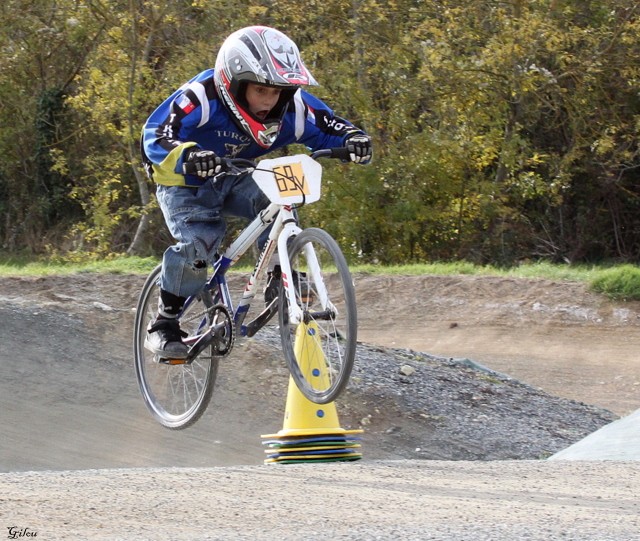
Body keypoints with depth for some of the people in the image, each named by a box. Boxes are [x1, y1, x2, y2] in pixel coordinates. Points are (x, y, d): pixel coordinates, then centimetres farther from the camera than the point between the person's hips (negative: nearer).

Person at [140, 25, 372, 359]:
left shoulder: (290, 105, -19)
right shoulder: (202, 98, -34)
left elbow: (327, 128, -11)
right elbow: (155, 137, -41)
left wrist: (353, 139, -35)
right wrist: (187, 156, -63)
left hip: (234, 180, 4)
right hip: (185, 183, -4)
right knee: (198, 244, -27)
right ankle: (164, 324, -9)